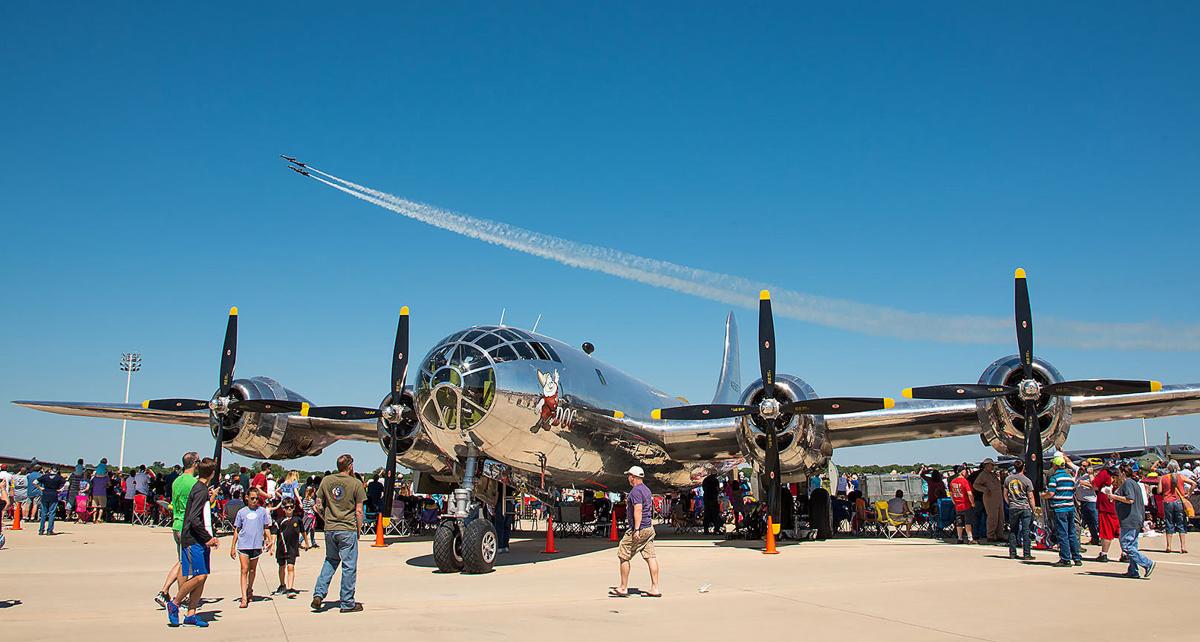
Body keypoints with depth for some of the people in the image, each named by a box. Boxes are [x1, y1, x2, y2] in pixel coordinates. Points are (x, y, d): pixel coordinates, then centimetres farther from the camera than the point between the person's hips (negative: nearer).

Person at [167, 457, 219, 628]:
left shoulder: (201, 489, 14)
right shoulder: (201, 491, -15)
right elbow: (194, 519, -21)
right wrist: (208, 538, -17)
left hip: (200, 541, 9)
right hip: (192, 541, -9)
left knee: (203, 576, 5)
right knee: (198, 576, -10)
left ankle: (191, 614, 9)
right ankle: (174, 604, 8)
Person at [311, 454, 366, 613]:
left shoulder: (326, 480, 4)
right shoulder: (356, 483, -7)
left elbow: (318, 505, 7)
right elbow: (359, 511, -7)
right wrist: (359, 530, 4)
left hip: (329, 529, 4)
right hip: (348, 530, -4)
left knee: (330, 561, 22)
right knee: (349, 566, 4)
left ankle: (318, 594, 10)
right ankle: (347, 603, 10)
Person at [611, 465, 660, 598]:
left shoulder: (635, 491, -14)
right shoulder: (646, 490, 15)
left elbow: (638, 509, -23)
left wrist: (636, 530, -26)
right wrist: (629, 504, 24)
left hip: (638, 529, -9)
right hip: (649, 528, 9)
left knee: (623, 556, 1)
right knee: (651, 557, 5)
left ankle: (623, 588, 6)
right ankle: (655, 588, 3)